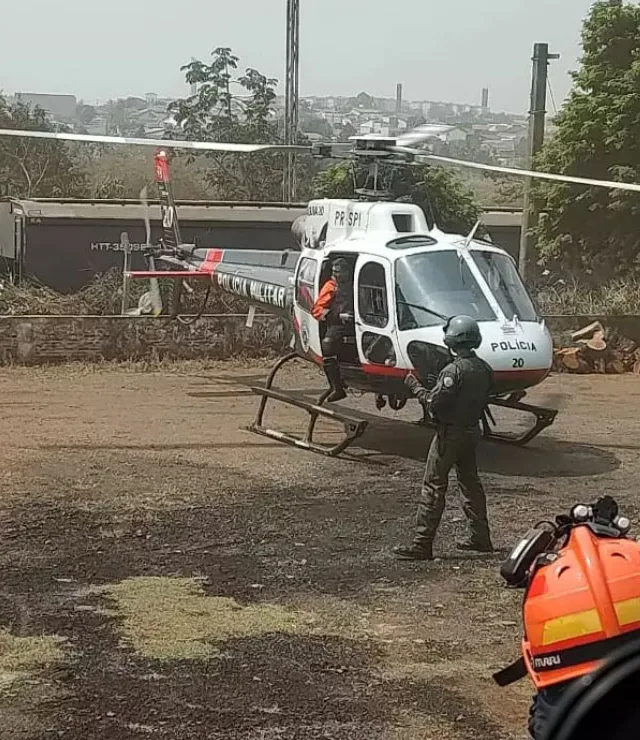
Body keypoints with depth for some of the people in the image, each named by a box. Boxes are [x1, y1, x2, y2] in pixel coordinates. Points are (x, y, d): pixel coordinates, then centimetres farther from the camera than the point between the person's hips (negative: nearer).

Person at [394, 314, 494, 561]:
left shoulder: (454, 370, -21)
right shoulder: (484, 369, 5)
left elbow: (435, 404, -21)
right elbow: (483, 399, 12)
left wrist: (416, 386, -9)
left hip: (450, 433, -8)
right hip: (472, 429, 8)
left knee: (433, 487, -5)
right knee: (470, 482, 19)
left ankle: (422, 545, -5)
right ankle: (480, 537, 24)